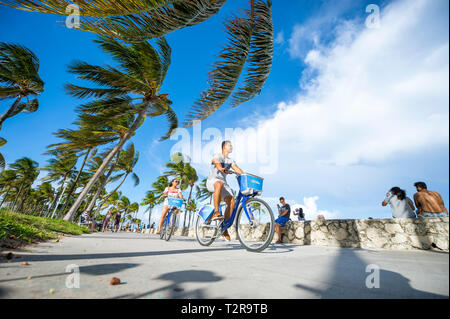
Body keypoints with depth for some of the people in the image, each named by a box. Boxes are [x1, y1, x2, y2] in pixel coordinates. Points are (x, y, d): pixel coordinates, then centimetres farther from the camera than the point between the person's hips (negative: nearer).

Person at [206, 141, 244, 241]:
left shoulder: (230, 161, 18)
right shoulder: (217, 156, -2)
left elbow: (238, 169, 6)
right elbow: (217, 164, -25)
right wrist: (223, 169, -47)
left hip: (223, 183, 6)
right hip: (212, 181, -6)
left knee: (232, 202, -16)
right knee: (219, 184, -42)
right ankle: (216, 212, -41)